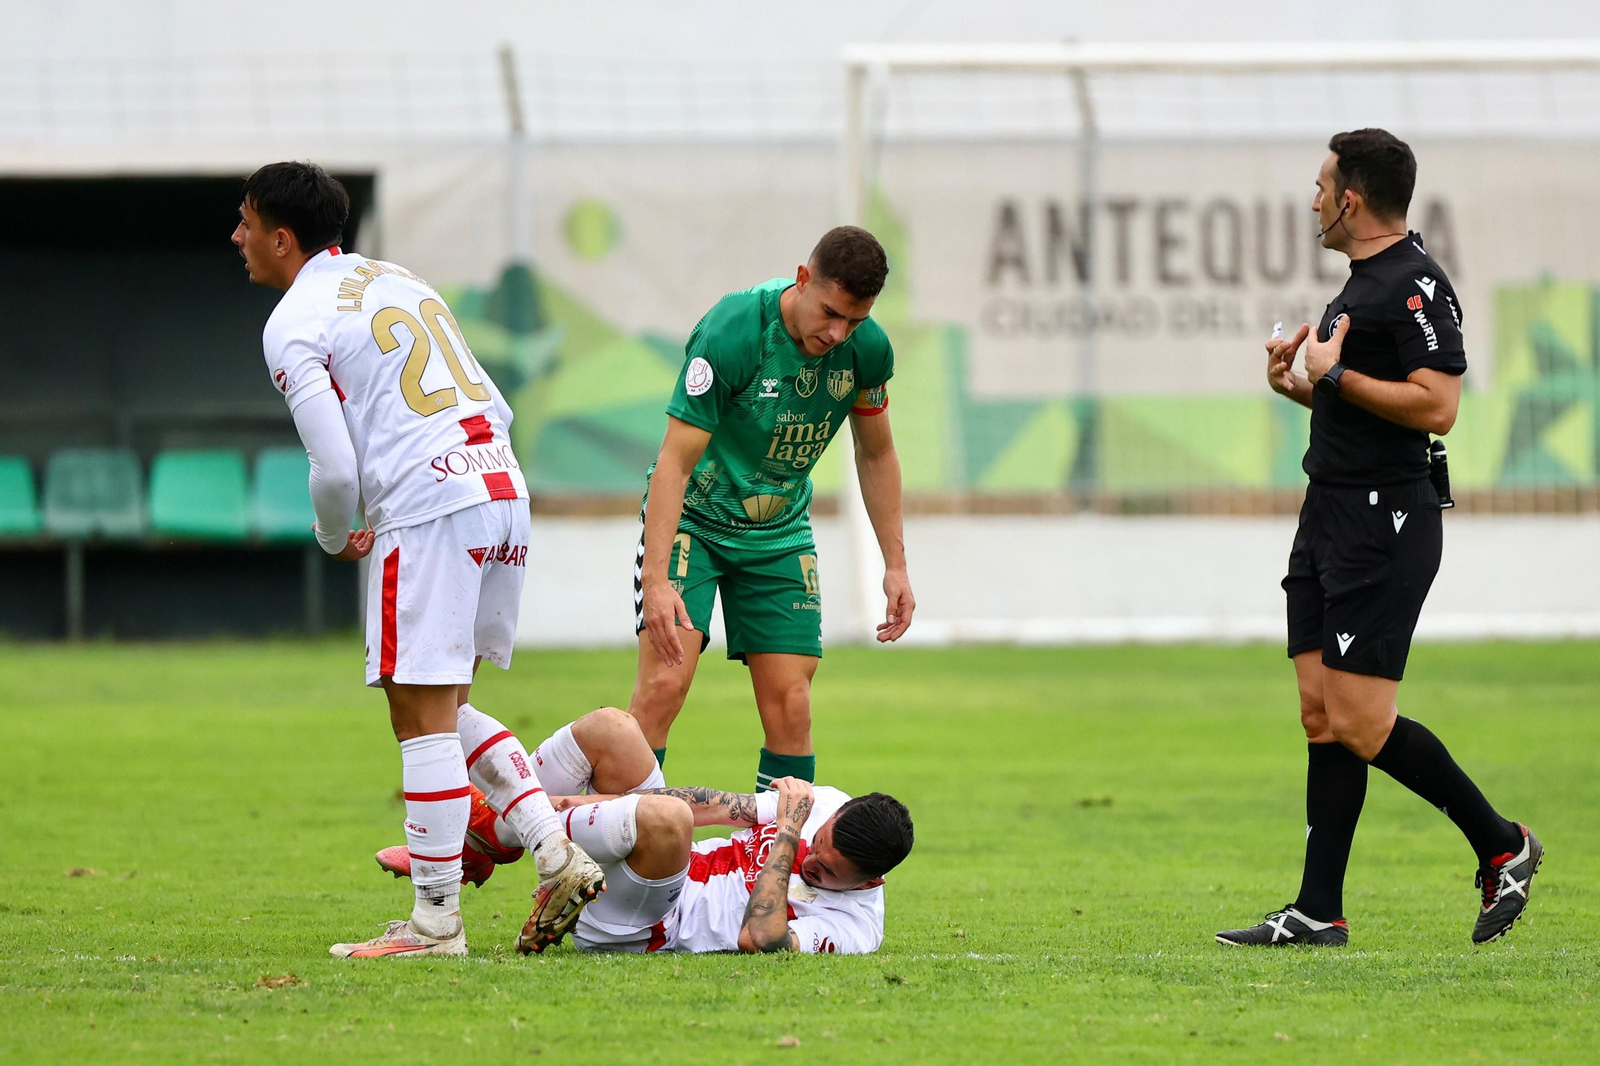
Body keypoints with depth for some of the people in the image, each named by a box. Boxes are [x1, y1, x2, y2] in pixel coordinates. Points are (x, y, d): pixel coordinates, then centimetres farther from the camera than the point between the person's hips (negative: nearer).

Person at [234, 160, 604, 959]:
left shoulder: (294, 325, -4)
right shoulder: (397, 281, 21)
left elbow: (335, 467, -10)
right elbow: (496, 409, 21)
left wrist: (334, 537, 10)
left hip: (426, 509, -8)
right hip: (504, 490, 8)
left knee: (422, 717, -4)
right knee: (444, 709, 18)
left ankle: (436, 920, -4)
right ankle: (558, 855, 5)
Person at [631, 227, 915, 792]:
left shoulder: (867, 348, -11)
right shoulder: (729, 335, -27)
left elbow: (876, 453, 8)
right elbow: (675, 460, -27)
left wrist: (895, 564, 7)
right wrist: (656, 580, -35)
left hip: (781, 533, 5)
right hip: (692, 518, -5)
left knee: (790, 703, -4)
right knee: (664, 685, -18)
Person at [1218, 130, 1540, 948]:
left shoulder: (1416, 285, -15)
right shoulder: (1363, 281, 17)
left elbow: (1435, 406, -24)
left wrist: (1335, 373, -18)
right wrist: (1298, 384, 9)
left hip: (1384, 526, -10)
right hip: (1331, 515, 10)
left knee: (1361, 724, -11)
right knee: (1321, 717, 6)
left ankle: (1500, 845, 5)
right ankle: (1318, 912, 7)